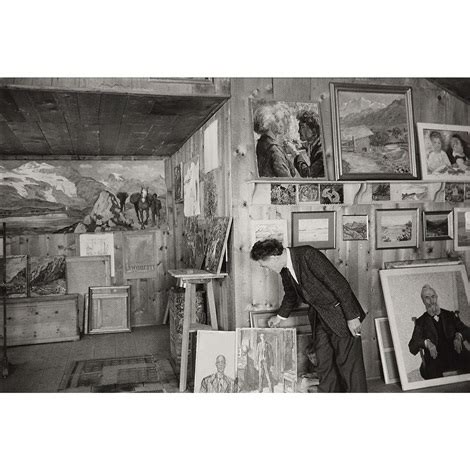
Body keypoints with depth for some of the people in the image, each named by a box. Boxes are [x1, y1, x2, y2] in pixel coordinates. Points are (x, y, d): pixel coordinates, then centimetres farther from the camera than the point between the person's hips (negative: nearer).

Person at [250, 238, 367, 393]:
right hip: (319, 319, 7)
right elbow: (291, 295, 24)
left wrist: (351, 317, -20)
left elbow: (340, 284, -22)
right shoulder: (285, 270, 2)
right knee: (323, 365, 9)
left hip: (340, 314, -7)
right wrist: (280, 316, 33)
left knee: (348, 362, -1)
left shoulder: (308, 255, -23)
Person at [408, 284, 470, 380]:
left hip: (456, 355, 3)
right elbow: (412, 346, 3)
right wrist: (426, 342, -16)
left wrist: (459, 336, -11)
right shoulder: (421, 322, 12)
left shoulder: (450, 315, 19)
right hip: (435, 359, -3)